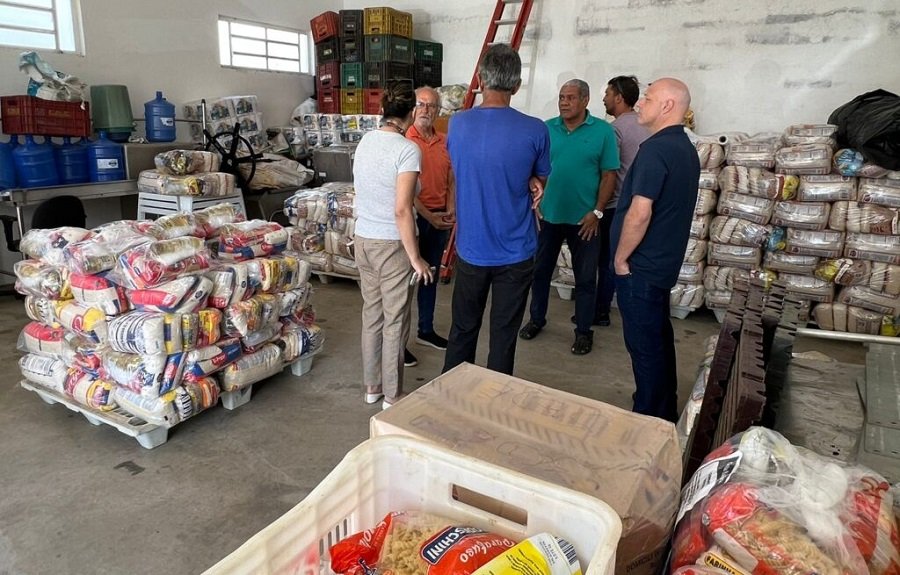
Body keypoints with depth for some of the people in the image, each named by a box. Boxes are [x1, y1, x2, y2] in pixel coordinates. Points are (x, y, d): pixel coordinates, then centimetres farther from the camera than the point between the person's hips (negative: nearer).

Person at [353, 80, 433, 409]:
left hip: (363, 240, 7)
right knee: (395, 321, 6)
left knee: (372, 314, 17)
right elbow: (401, 210, -23)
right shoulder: (408, 150, -17)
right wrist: (415, 257, -15)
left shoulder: (365, 142, 5)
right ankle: (392, 395, 18)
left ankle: (372, 386, 29)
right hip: (392, 244, -7)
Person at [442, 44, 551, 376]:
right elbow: (540, 181, 5)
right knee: (504, 335, 11)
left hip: (471, 249, 2)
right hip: (516, 252, -2)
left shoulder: (457, 124, -5)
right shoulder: (535, 130, -12)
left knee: (463, 330, 17)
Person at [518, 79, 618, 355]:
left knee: (585, 277, 7)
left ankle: (583, 331, 22)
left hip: (583, 219, -2)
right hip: (549, 215, 3)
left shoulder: (603, 131, -6)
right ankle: (537, 318, 33)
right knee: (540, 270, 14)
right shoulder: (547, 128, 1)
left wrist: (597, 212, -10)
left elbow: (609, 175, -4)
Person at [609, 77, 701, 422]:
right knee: (660, 338, 18)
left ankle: (649, 417, 16)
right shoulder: (686, 149, 11)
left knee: (644, 345, 2)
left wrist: (621, 258, -12)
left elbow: (639, 213, -25)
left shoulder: (655, 149, -19)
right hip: (665, 262, 10)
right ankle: (666, 413, 32)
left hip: (641, 267, -10)